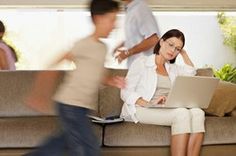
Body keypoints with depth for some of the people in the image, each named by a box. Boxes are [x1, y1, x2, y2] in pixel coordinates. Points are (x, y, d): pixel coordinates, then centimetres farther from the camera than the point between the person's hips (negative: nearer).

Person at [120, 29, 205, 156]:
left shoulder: (172, 68, 24)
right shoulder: (141, 63, 5)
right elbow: (125, 93, -5)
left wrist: (183, 52, 26)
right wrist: (149, 104, -21)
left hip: (167, 110, 6)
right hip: (141, 110, -6)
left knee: (197, 113, -26)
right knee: (182, 113, -33)